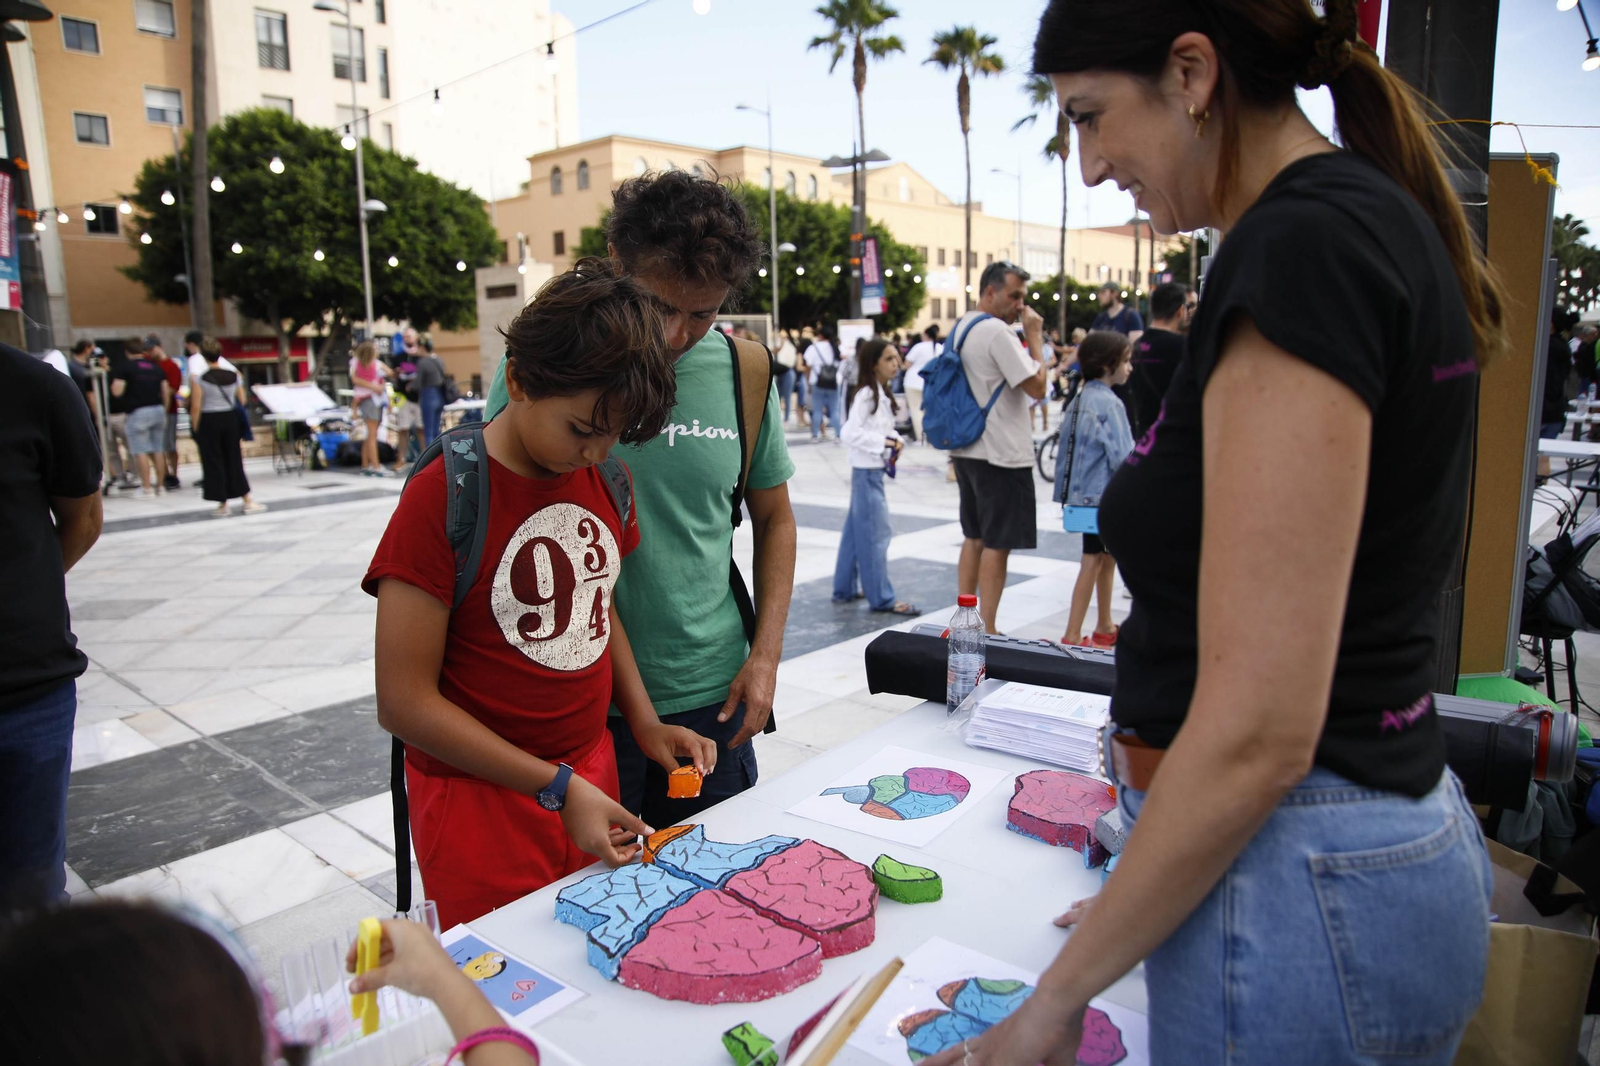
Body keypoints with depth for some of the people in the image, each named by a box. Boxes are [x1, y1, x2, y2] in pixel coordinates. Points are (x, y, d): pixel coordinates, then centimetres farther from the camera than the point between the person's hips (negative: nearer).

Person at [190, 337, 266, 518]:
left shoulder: (199, 379, -10)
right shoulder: (234, 376, 2)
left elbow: (196, 407, -12)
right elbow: (242, 402, 7)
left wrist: (195, 428, -4)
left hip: (209, 421, -4)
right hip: (230, 419, 4)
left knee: (213, 462, 5)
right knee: (233, 460, 12)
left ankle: (223, 505, 10)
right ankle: (248, 502, 10)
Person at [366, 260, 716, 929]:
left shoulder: (605, 479, 2)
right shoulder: (443, 496, -18)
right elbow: (404, 702, -17)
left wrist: (643, 723, 1)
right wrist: (557, 787, -19)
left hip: (591, 776, 6)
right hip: (480, 801, -5)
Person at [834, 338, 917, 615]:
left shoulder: (881, 394, 11)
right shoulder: (866, 395, -17)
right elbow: (849, 433, -25)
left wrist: (895, 440, -1)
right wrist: (883, 442, -22)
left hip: (873, 470, 9)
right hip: (867, 470, -9)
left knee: (856, 532, 15)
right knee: (875, 534, -4)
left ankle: (845, 589, 24)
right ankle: (882, 598, 4)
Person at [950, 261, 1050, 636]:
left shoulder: (961, 328, 13)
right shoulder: (996, 331, -17)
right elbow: (1036, 386, -18)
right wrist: (1035, 336, -10)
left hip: (967, 449, 10)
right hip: (1001, 454, -10)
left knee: (974, 538, 15)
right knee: (998, 544, -3)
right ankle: (987, 630, 2)